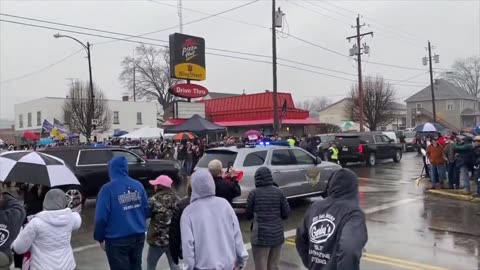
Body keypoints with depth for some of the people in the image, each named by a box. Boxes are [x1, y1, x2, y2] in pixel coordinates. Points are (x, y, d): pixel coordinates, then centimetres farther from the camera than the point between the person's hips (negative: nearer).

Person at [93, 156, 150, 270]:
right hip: (138, 236, 5)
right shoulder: (138, 185, 0)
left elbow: (101, 217, -15)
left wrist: (100, 238, 0)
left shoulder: (108, 189, -14)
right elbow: (147, 210, 6)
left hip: (117, 239, -4)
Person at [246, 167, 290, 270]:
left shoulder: (254, 193, -7)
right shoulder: (279, 192, -1)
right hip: (277, 234, 3)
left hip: (261, 235, -3)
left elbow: (248, 215, 1)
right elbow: (286, 214, 3)